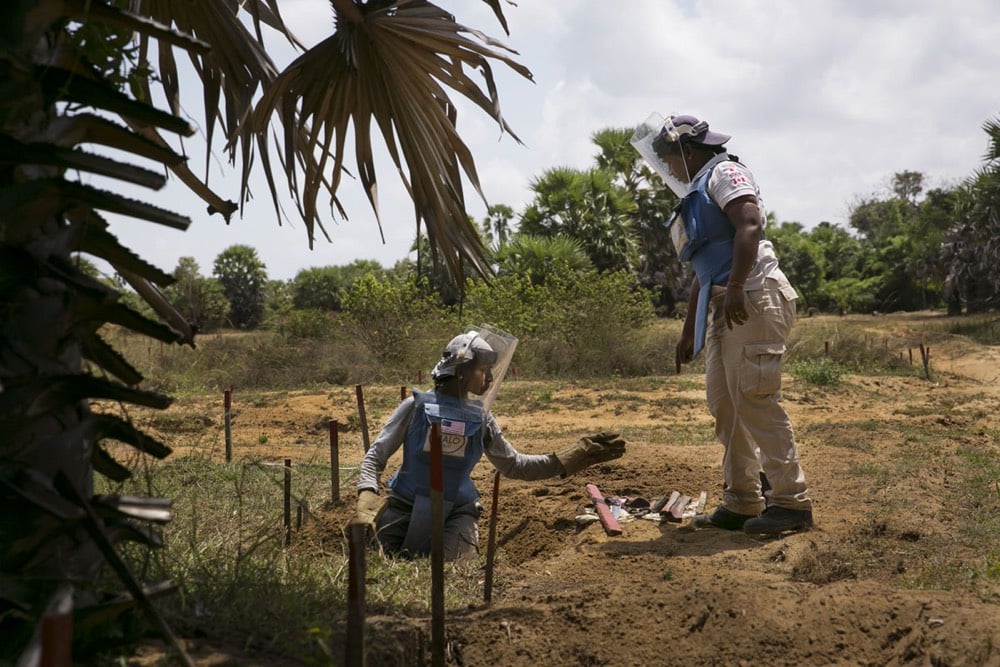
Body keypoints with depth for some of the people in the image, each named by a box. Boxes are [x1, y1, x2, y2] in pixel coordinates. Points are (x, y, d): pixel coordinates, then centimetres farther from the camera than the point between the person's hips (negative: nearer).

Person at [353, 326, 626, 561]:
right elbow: (376, 455, -4)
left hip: (456, 512, 2)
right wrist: (367, 499, -22)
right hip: (405, 506, -2)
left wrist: (574, 456, 0)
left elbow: (514, 465, 7)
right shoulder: (417, 406, -8)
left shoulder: (480, 417, 2)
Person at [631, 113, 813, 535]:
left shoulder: (724, 173, 0)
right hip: (725, 309, 10)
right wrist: (689, 333, 26)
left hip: (754, 299, -10)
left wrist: (735, 287, -30)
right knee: (724, 403, 8)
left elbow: (749, 225, -19)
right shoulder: (697, 196, 27)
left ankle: (791, 502, -11)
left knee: (754, 398, -14)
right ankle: (741, 503, 13)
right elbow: (703, 273, 28)